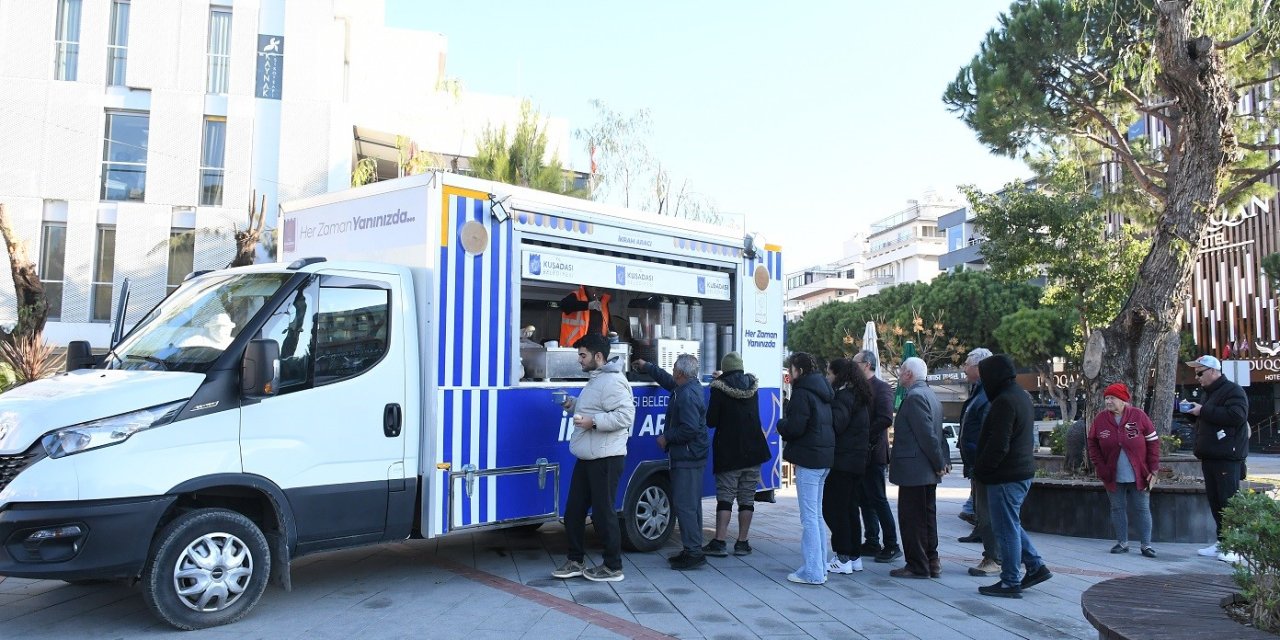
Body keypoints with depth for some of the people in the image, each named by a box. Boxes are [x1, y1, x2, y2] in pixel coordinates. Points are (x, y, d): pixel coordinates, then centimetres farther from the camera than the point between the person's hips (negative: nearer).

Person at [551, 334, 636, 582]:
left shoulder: (612, 381, -16)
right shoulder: (596, 380, 16)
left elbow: (625, 415, -25)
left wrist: (593, 421, -26)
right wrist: (573, 405, 11)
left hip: (605, 459, -10)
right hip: (587, 458, 10)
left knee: (602, 512, -1)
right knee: (573, 510, 13)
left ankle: (613, 567, 12)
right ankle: (575, 561, 25)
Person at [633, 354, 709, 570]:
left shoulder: (687, 395, -20)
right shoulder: (691, 387, 13)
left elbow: (690, 428, -26)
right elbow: (668, 381, 32)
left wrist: (666, 437, -13)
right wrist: (647, 367, 40)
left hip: (686, 458, -11)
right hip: (692, 457, 11)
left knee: (684, 505, -8)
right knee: (691, 505, 15)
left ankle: (693, 552, -6)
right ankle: (694, 549, 23)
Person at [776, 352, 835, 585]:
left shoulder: (802, 392, -13)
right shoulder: (821, 390, 15)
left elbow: (794, 427, -19)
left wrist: (782, 424, 1)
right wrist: (788, 425, 14)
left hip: (809, 458, -10)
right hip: (824, 458, 10)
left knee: (809, 517, -5)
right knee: (816, 515, 16)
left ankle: (812, 572, -2)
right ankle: (820, 567, 22)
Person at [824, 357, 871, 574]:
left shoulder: (844, 396, -14)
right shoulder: (857, 395, 16)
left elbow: (835, 424, -24)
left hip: (842, 462, -10)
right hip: (856, 461, 10)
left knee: (832, 508, -4)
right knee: (850, 508, 14)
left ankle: (843, 558, -3)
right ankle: (854, 557, 20)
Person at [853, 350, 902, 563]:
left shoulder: (881, 388, -9)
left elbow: (886, 419, -21)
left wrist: (864, 436, -18)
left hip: (872, 454, -8)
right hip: (859, 454, 8)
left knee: (878, 500, -4)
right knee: (865, 500, 12)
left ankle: (892, 545, 4)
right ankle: (872, 543, 19)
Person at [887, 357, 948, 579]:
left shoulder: (915, 397, -17)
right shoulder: (930, 395, 15)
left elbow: (927, 434, -21)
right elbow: (935, 433, 16)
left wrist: (939, 463, -13)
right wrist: (945, 460, 13)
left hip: (913, 469, -10)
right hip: (928, 471, 10)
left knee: (912, 519, -2)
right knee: (927, 516, 15)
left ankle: (917, 566, 3)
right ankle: (931, 563, 22)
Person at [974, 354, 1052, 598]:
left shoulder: (1004, 402, -20)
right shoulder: (1022, 396, 13)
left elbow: (998, 445, -24)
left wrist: (980, 469, -11)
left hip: (1005, 476, -10)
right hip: (1023, 471, 10)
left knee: (1006, 528, -2)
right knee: (1011, 525, 21)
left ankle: (1010, 583, 5)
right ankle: (1036, 567, 23)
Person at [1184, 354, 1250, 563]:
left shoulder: (1233, 391, -9)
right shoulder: (1210, 393, 21)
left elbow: (1237, 415, -25)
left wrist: (1204, 411, -19)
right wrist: (1195, 412, 13)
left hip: (1227, 458, -10)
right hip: (1210, 457, 10)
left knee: (1229, 501, -9)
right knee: (1215, 501, 10)